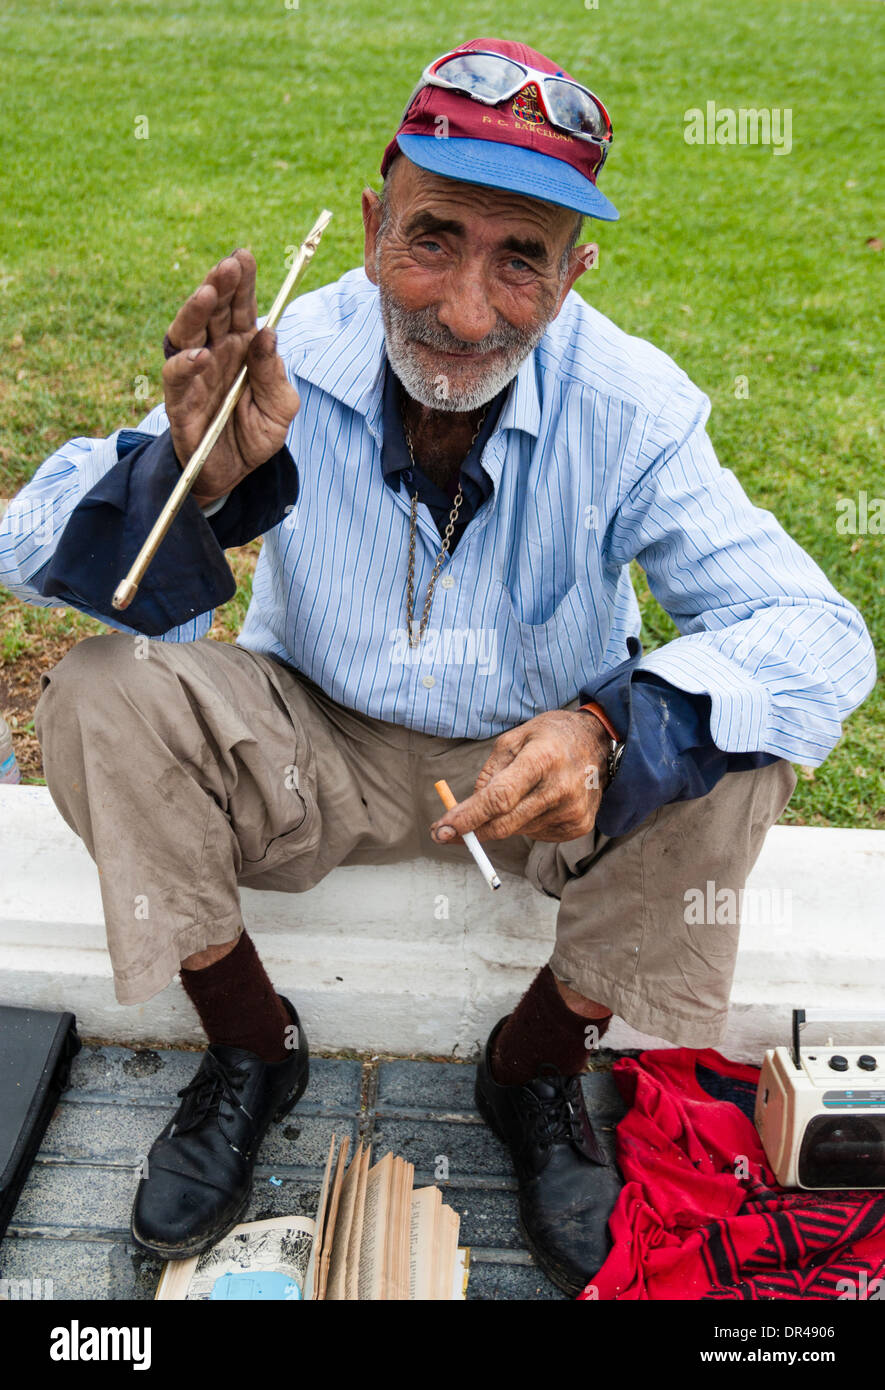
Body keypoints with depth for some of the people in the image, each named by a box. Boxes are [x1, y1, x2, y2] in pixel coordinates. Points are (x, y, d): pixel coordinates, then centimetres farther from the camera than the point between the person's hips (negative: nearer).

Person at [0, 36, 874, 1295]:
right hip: (313, 755, 0)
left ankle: (539, 1067, 3)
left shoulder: (629, 411, -19)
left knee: (730, 754, -25)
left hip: (543, 766, 1)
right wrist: (191, 474, -43)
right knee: (102, 697, -22)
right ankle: (251, 1048, 2)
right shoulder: (289, 364, -19)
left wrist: (609, 732, -42)